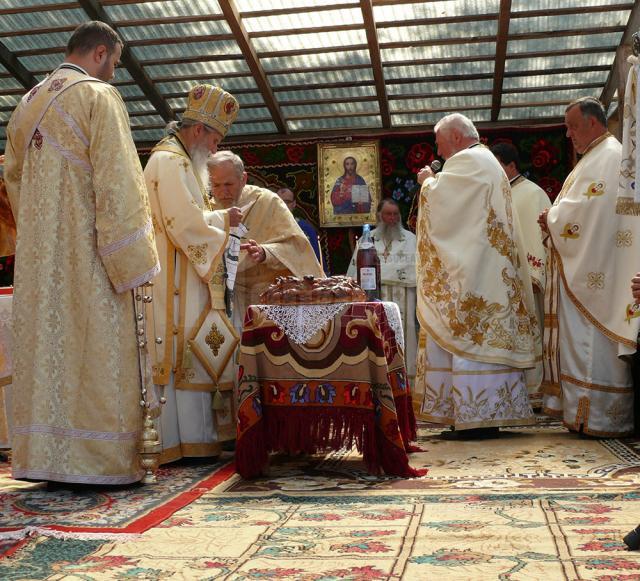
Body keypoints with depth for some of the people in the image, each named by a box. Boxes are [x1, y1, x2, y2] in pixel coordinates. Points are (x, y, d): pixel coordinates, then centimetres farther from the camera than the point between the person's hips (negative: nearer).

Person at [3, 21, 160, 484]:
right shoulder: (97, 96, -7)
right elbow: (116, 183, -14)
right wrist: (135, 261, -14)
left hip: (38, 256, 7)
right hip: (88, 254, -7)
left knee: (46, 346, 8)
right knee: (95, 353, -3)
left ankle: (43, 457, 12)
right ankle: (99, 459, -1)